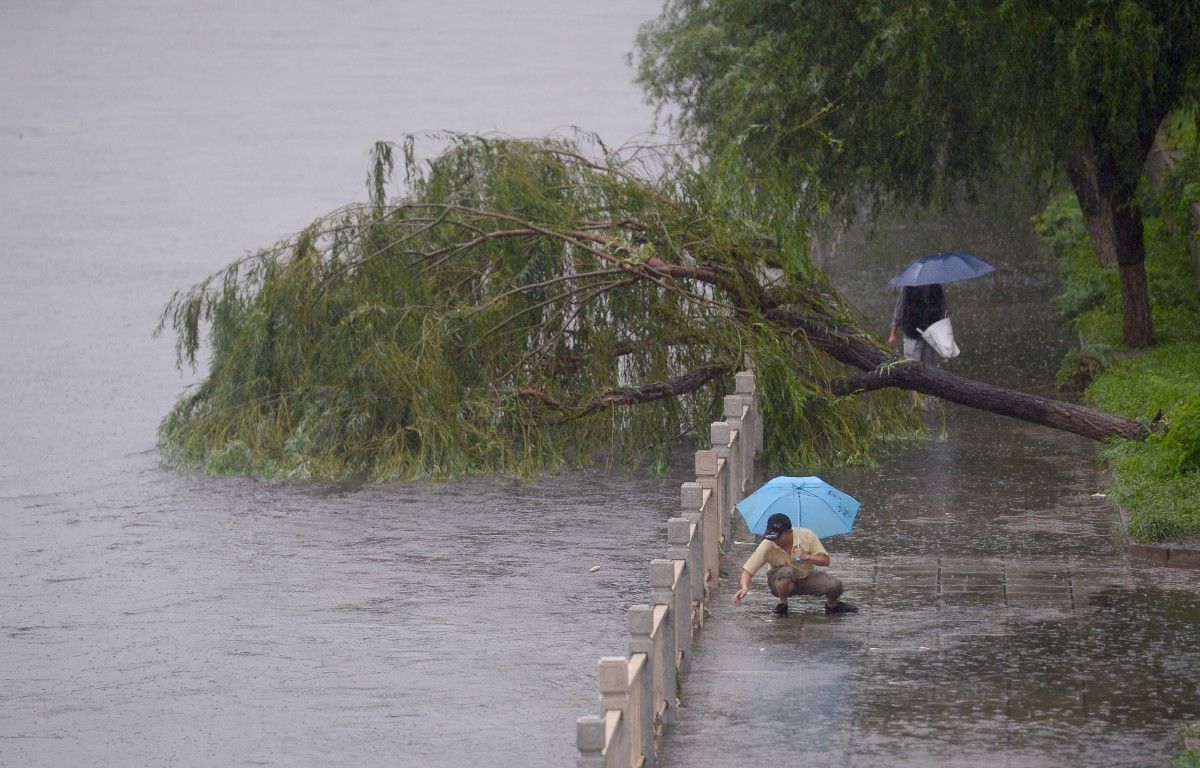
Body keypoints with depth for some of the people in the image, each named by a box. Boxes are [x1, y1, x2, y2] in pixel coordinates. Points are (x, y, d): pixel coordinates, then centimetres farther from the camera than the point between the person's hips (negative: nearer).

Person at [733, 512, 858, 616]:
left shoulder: (806, 535, -18)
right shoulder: (767, 545, -22)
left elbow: (825, 560, -11)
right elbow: (748, 570, -22)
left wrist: (806, 556, -29)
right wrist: (745, 587, -42)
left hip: (807, 578, 2)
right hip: (782, 583, -2)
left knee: (835, 585, -24)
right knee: (786, 572, -38)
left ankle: (832, 605, 13)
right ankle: (782, 604, -9)